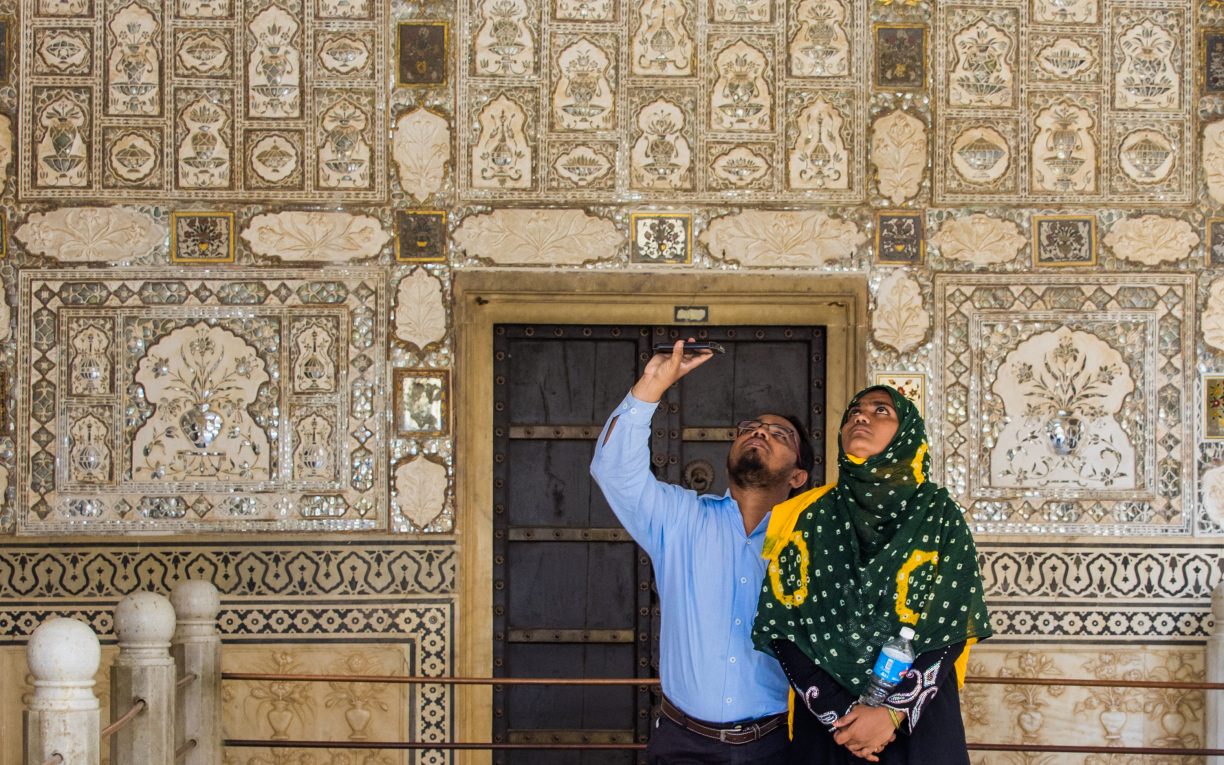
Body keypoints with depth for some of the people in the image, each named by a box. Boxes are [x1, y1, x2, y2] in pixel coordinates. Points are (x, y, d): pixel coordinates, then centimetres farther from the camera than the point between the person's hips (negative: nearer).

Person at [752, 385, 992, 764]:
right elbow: (782, 626, -3)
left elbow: (953, 627, -6)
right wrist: (839, 712, -12)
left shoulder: (940, 516, 0)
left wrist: (893, 711, -15)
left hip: (919, 716, -1)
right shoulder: (805, 517, 2)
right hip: (824, 719, 1)